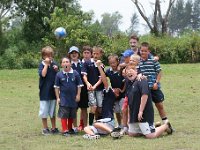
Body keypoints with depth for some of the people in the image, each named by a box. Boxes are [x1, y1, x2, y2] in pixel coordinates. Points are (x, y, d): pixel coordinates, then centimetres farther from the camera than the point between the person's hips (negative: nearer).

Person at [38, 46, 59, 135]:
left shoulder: (54, 64, 6)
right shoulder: (41, 65, -5)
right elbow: (43, 74, -22)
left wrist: (56, 70, -10)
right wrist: (46, 64, -18)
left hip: (53, 90, 4)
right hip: (44, 91, -4)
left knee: (52, 111, 12)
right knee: (44, 111, 2)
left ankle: (54, 128, 20)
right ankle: (45, 128, 12)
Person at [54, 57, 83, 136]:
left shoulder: (75, 73, -4)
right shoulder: (59, 75, -4)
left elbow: (79, 85, 3)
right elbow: (56, 87, 2)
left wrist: (78, 95, -1)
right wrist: (57, 97, -1)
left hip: (73, 98, 2)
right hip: (63, 98, -1)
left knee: (72, 115, 13)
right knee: (63, 115, -6)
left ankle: (70, 129, 28)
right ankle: (65, 130, -2)